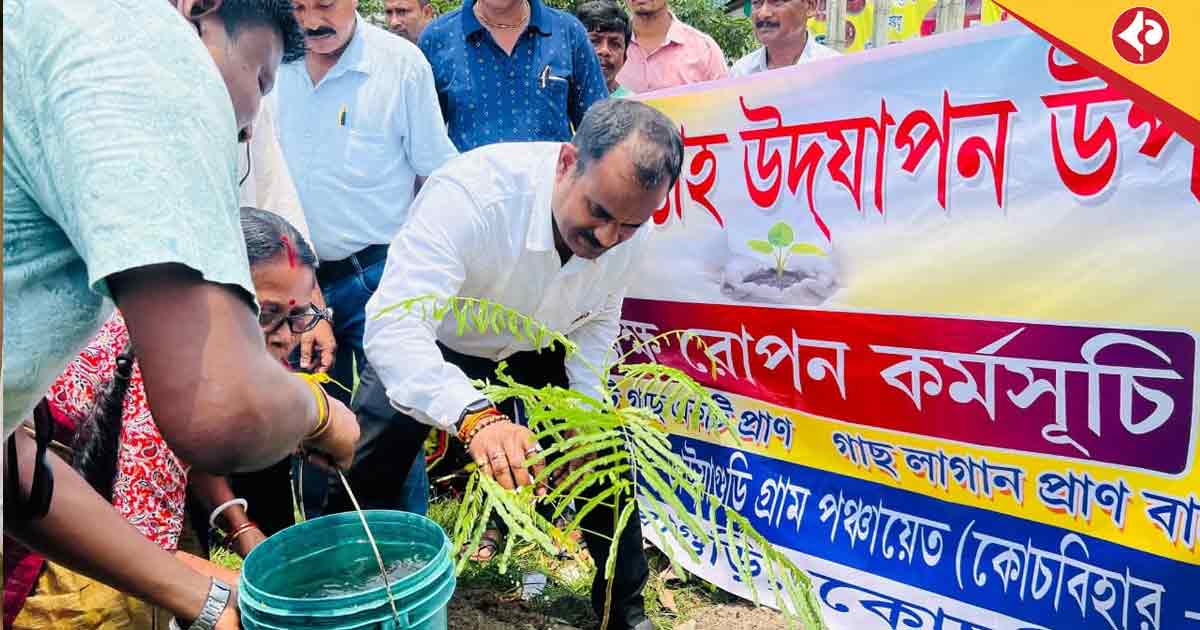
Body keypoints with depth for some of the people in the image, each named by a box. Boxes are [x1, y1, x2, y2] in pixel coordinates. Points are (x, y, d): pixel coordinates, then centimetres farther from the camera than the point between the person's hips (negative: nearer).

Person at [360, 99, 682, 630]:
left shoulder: (631, 232, -21)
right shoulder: (470, 192, -41)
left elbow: (596, 322, -1)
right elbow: (393, 326, -49)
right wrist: (475, 415, -64)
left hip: (533, 353, 4)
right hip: (434, 349, -4)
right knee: (361, 471, -19)